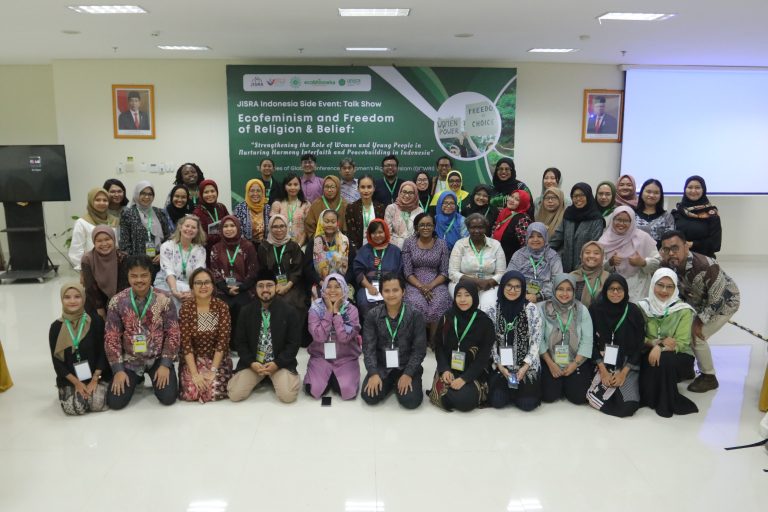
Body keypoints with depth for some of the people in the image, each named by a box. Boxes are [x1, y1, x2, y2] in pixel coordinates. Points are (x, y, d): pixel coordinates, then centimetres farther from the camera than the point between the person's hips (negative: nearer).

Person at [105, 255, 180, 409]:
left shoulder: (164, 300, -11)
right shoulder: (117, 302, -9)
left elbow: (172, 334, -8)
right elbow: (111, 338, -6)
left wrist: (165, 364, -14)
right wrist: (118, 370, -11)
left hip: (157, 358, -1)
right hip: (130, 359, 1)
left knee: (168, 398, -14)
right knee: (115, 402, -10)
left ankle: (156, 377, 20)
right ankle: (136, 379, 22)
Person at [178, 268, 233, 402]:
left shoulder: (222, 307, -8)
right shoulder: (186, 308, -8)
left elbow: (222, 341, -11)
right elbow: (186, 344, -12)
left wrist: (213, 370, -19)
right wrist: (195, 374, -20)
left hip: (218, 359, 0)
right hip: (193, 359, 1)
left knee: (214, 393, -23)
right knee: (191, 393, -21)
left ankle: (215, 377, 11)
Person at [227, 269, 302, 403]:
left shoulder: (289, 311, -6)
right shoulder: (247, 311, 2)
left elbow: (294, 343, -6)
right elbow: (240, 342, 4)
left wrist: (277, 363, -16)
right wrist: (251, 363, -11)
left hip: (280, 363, -2)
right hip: (252, 363, 2)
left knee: (288, 396, -23)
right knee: (235, 395, -15)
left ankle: (274, 379, 11)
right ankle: (260, 379, 15)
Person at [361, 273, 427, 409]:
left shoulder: (415, 315, -10)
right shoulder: (373, 315, -5)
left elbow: (419, 349, -9)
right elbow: (368, 347, -6)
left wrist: (408, 374, -18)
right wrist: (373, 373, -18)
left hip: (407, 366, -1)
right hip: (381, 366, 1)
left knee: (411, 401, -21)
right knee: (369, 397, -18)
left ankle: (400, 382, 13)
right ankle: (390, 383, 13)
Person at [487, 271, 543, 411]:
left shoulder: (532, 309, -6)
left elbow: (536, 341, -6)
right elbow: (490, 341, -1)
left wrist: (525, 367, -15)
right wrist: (499, 365, -11)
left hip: (526, 365, -1)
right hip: (500, 365, 1)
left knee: (527, 403, -15)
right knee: (498, 401, -16)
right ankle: (506, 387, 19)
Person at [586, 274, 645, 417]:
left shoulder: (634, 311, -5)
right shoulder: (595, 310, -4)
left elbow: (639, 345, -4)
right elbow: (592, 342, -3)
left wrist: (623, 372, -13)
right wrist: (603, 371, -13)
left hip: (628, 365, 0)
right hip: (603, 363, 1)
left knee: (628, 405, -22)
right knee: (595, 396, -24)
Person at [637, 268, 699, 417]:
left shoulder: (683, 310, -9)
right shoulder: (643, 307, -1)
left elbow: (681, 343, -14)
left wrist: (660, 348, -31)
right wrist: (659, 341, -19)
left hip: (679, 356, -2)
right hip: (650, 354, 2)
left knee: (664, 360, -34)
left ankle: (667, 403, -13)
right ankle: (652, 398, -3)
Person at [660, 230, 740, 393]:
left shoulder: (706, 267, -41)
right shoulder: (668, 265, -22)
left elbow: (717, 300, -30)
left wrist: (699, 321, -23)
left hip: (724, 302, -6)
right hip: (699, 302, 7)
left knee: (696, 337, -15)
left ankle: (709, 378, 6)